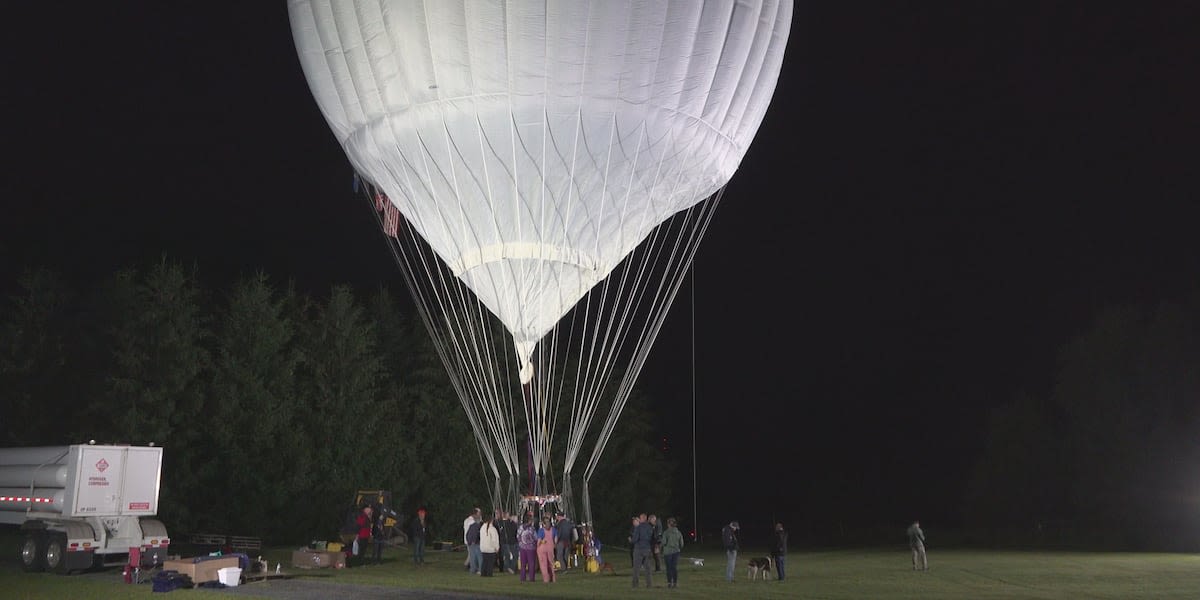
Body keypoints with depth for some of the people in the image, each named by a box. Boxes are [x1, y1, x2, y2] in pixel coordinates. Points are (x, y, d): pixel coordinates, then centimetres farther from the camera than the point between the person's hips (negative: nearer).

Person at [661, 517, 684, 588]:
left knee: (669, 568, 6)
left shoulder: (666, 532, -12)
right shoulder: (678, 533, 0)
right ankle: (675, 583, 5)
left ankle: (669, 582, 6)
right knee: (675, 567, 7)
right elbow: (681, 544, 4)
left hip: (667, 552, -3)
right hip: (676, 551, 3)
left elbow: (664, 542, -14)